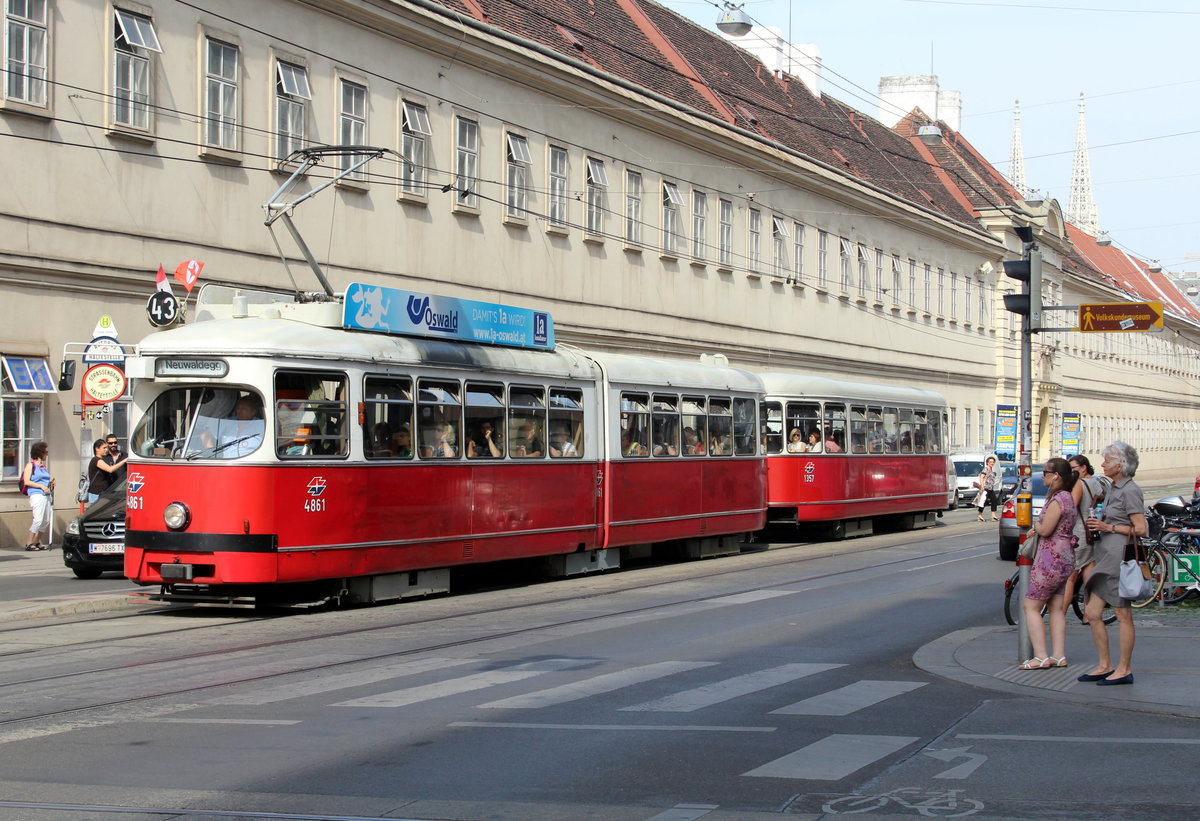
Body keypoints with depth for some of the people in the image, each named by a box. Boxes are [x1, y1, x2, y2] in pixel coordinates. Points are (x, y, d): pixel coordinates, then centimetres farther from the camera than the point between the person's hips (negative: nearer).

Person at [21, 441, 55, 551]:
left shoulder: (44, 466, 20)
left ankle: (37, 542, 13)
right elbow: (27, 481, -8)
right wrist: (41, 486, -14)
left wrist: (51, 483, 5)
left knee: (46, 521, 4)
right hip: (37, 495, -7)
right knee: (38, 519, -13)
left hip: (46, 495, 7)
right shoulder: (31, 465, 0)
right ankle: (29, 543, -7)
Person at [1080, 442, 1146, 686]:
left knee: (1123, 615, -2)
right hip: (1105, 557, 10)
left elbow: (1140, 529, -15)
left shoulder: (1130, 491, -11)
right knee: (1092, 613, 9)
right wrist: (1098, 527, 14)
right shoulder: (1113, 489, 17)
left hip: (1120, 558, -10)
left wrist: (1108, 527, -14)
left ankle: (1124, 670, 4)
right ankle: (1104, 666, 16)